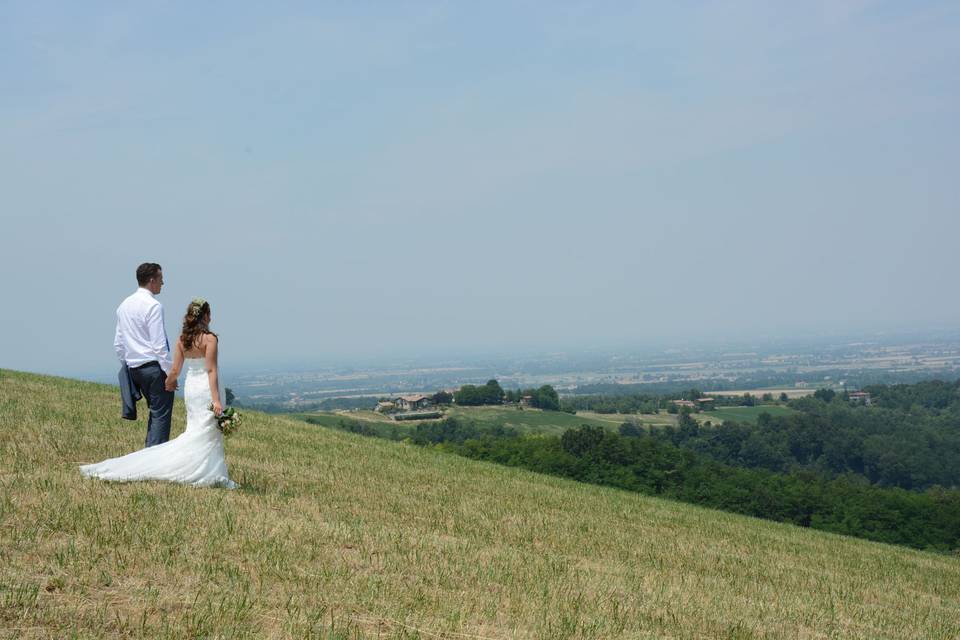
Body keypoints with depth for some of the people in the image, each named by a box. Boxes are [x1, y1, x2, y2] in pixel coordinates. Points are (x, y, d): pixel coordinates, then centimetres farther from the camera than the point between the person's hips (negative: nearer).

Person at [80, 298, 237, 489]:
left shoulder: (182, 339, 5)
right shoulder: (210, 338, -13)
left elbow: (175, 370, 7)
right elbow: (211, 370, -17)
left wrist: (169, 383, 29)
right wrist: (216, 400, -19)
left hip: (190, 387, 6)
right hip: (206, 388, -6)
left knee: (195, 431, 12)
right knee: (207, 433, -4)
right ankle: (210, 476, -3)